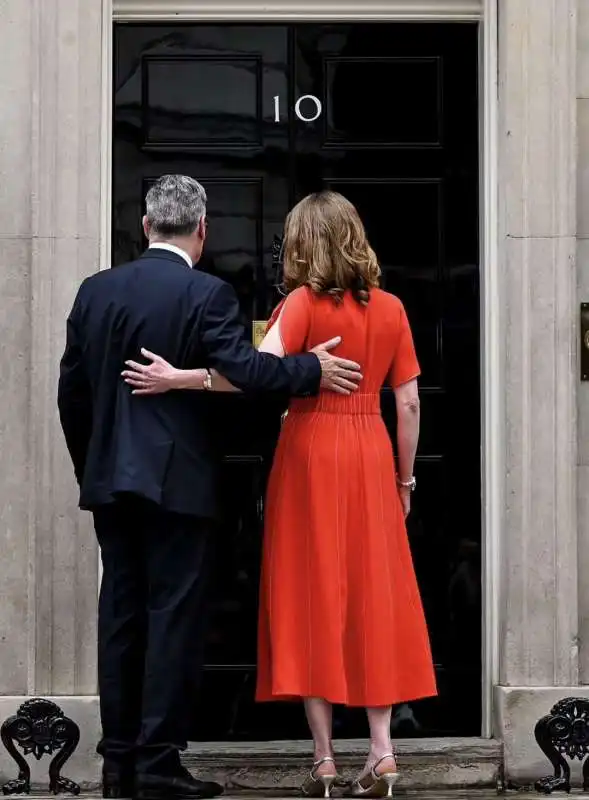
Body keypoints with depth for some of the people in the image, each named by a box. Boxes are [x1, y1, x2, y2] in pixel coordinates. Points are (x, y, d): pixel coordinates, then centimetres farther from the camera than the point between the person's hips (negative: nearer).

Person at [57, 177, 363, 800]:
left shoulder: (95, 291, 7)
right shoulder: (206, 294, -10)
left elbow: (72, 392, 10)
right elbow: (241, 368, -21)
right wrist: (312, 369, -8)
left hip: (108, 482, 5)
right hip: (177, 480, -5)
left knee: (121, 614, 10)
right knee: (173, 615, -1)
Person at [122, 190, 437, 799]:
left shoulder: (305, 301, -7)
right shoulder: (390, 309, 6)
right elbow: (407, 403, 5)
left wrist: (177, 379, -20)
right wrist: (404, 477, 14)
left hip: (311, 451, -3)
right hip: (370, 453, 3)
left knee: (312, 595, 2)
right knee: (371, 593, 7)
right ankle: (381, 750, 2)